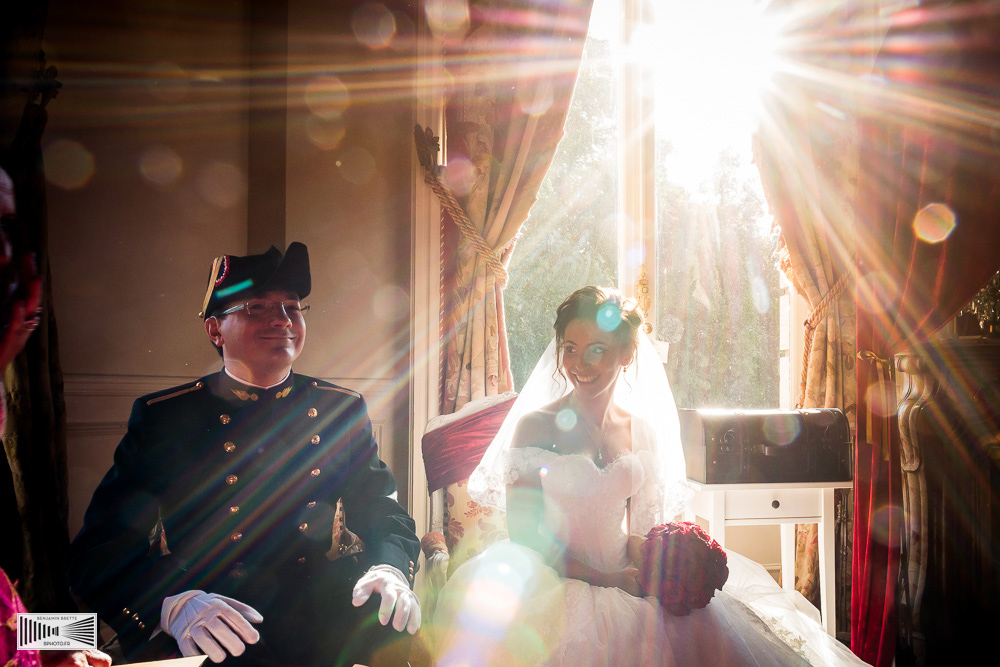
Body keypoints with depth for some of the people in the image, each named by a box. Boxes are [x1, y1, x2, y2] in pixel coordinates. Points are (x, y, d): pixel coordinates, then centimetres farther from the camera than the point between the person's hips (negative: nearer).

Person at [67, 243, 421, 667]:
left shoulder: (343, 411, 11)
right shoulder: (162, 419, 2)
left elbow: (383, 513, 12)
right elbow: (98, 551, -5)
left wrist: (389, 570, -14)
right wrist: (174, 603, -26)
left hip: (321, 614, 3)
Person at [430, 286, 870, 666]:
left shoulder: (644, 431, 11)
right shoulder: (534, 427, -2)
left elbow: (640, 527, 15)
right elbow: (523, 536, -6)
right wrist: (606, 578, -16)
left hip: (626, 580, 4)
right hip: (558, 586, -3)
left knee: (708, 617, -23)